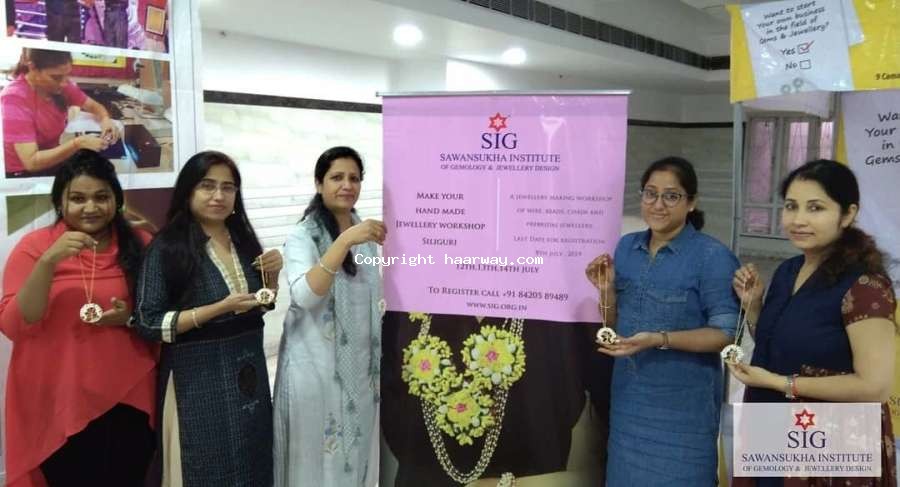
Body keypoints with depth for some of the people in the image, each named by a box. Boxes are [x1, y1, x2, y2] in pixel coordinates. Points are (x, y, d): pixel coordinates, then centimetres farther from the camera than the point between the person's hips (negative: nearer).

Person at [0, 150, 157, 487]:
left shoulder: (141, 246, 2)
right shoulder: (35, 245, -3)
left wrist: (131, 318, -13)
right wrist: (48, 261, -21)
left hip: (129, 401, 2)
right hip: (60, 404, -2)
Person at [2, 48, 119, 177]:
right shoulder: (14, 98, -25)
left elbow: (94, 106, 6)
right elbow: (32, 162, -29)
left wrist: (105, 119, -17)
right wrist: (78, 143, -34)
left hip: (51, 161, 6)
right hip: (21, 175, -6)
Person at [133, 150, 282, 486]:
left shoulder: (243, 238, 4)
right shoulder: (166, 247, -12)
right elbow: (148, 324, -15)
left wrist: (272, 275, -6)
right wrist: (220, 308, -22)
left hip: (249, 372, 5)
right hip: (198, 379, -5)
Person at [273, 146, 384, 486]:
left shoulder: (366, 235, 7)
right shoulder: (302, 236, -10)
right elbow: (304, 295, -26)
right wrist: (344, 241, -32)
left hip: (361, 364, 5)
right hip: (316, 365, -5)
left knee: (356, 451, 15)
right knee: (317, 454, 6)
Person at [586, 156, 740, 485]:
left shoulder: (713, 256, -13)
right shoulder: (626, 247, 4)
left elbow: (725, 333, -15)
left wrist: (660, 340, -25)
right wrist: (607, 290, -9)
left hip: (682, 401, -5)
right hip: (628, 395, 5)